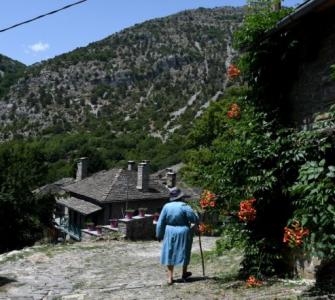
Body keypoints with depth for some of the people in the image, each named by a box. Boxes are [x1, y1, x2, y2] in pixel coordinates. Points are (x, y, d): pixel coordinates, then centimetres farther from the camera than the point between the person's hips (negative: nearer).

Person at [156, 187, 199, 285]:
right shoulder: (184, 206, -14)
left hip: (170, 233, 2)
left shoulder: (166, 206, -3)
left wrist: (159, 235, 11)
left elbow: (160, 223, 1)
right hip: (183, 233, -2)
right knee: (184, 253, 16)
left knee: (170, 254, 9)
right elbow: (195, 219, -11)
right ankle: (184, 273, 31)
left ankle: (170, 277, 6)